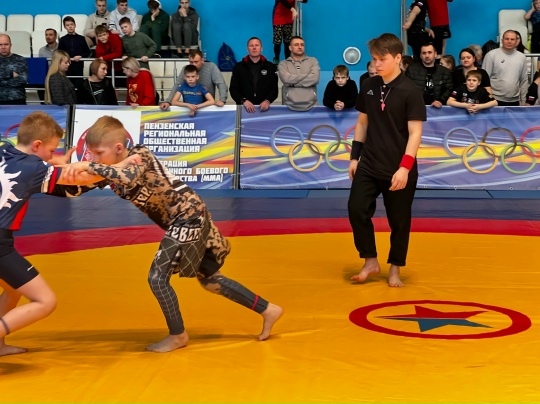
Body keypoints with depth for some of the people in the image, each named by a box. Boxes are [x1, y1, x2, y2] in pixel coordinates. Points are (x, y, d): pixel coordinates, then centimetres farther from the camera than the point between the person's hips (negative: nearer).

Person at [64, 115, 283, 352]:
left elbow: (129, 178, -43)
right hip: (183, 220, 10)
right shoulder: (112, 170, 2)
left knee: (157, 277, -9)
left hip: (189, 216, -10)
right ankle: (267, 310, 27)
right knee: (209, 279, 18)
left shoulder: (139, 155, -21)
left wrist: (89, 167, -39)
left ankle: (178, 336, 10)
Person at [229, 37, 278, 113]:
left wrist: (267, 101, -11)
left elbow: (274, 89, 8)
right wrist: (244, 101, -11)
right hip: (244, 108, 0)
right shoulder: (239, 67, 10)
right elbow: (233, 89, 5)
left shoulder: (270, 67, 12)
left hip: (263, 108, 0)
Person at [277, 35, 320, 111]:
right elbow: (286, 79, -10)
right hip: (290, 107, -1)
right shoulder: (283, 64, 9)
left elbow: (315, 79, -5)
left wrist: (293, 83, -7)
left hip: (310, 106, 1)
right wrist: (307, 76, -4)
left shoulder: (313, 61, 12)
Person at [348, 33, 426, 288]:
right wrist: (354, 157, 11)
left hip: (399, 170, -4)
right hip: (369, 165, 4)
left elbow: (415, 133, -14)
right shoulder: (368, 86, 4)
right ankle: (370, 262, 12)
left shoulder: (410, 91, -11)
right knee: (357, 210, -5)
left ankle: (395, 269, 23)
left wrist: (405, 167, -21)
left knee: (399, 221, 5)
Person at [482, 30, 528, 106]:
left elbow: (524, 81, 13)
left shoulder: (521, 57, 9)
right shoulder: (491, 55, -3)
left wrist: (523, 101, 10)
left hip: (514, 102, 4)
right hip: (495, 100, -4)